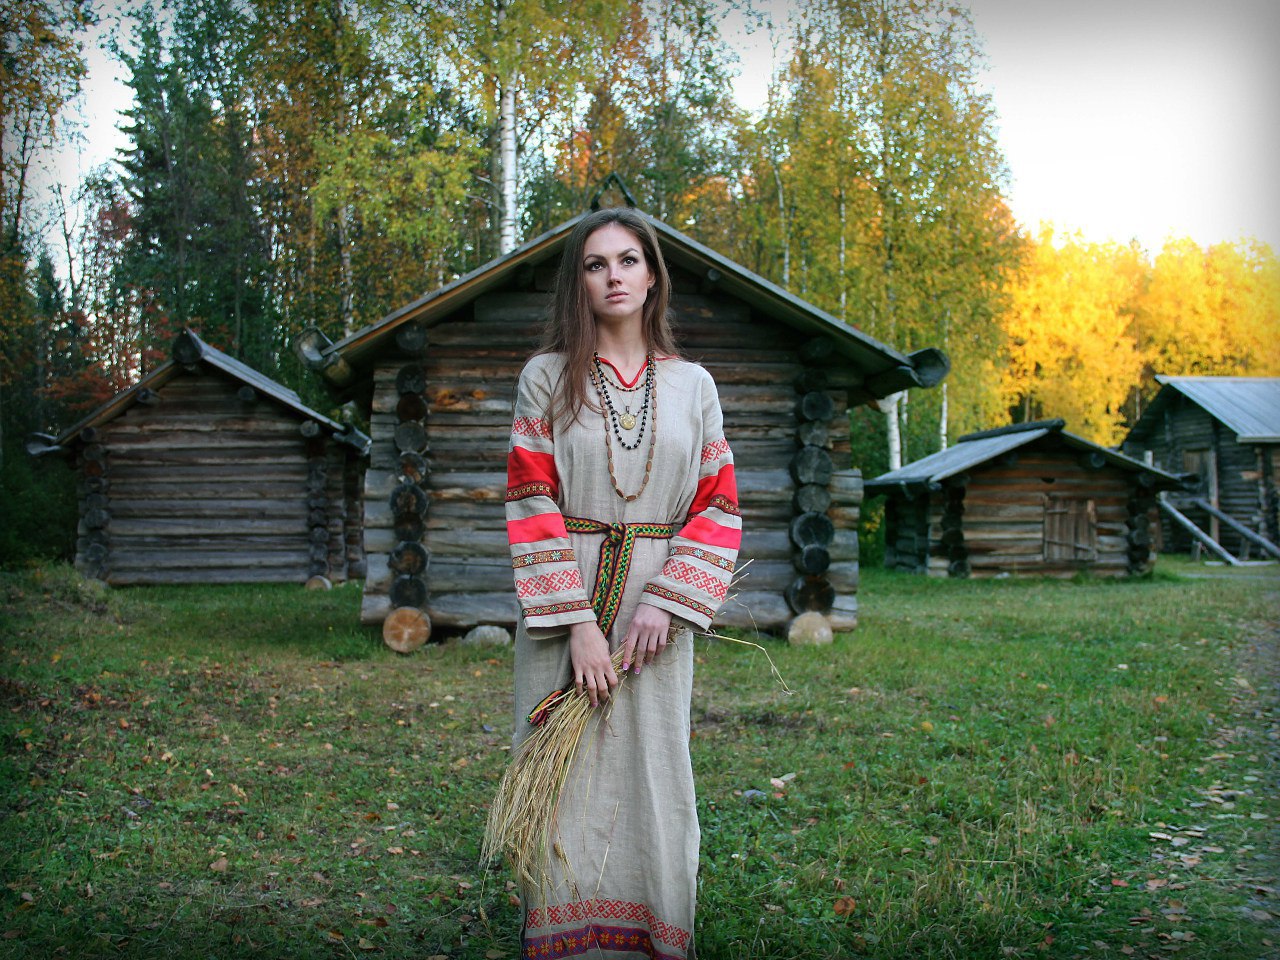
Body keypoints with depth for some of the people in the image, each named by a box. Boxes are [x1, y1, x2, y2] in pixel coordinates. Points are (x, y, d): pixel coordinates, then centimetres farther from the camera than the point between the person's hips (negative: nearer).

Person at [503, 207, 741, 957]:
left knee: (652, 777, 4)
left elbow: (719, 508, 5)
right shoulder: (547, 377, 3)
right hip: (563, 603, -1)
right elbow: (531, 502, -3)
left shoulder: (693, 385, 8)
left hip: (657, 606, 1)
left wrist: (665, 604, -9)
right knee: (568, 780, 0)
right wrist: (578, 622, -12)